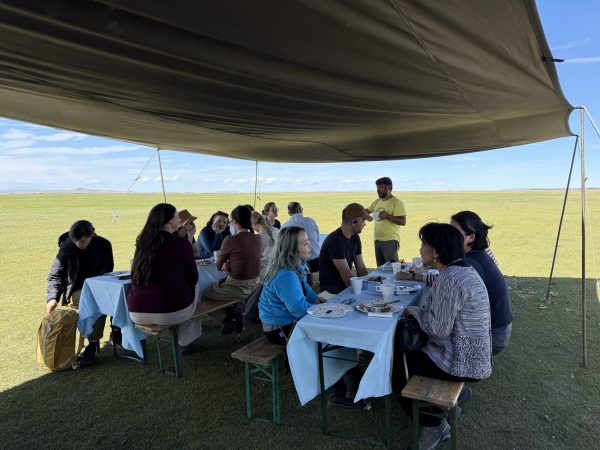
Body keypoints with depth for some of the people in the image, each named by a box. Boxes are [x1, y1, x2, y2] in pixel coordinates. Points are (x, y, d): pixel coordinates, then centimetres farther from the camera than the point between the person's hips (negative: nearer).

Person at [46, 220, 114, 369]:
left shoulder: (103, 245, -6)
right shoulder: (66, 247, -8)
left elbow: (107, 270, -4)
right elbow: (55, 275, -4)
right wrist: (53, 297, -19)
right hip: (77, 289, -2)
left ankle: (116, 333, -14)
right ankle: (92, 345, -29)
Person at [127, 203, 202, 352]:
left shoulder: (142, 241, 4)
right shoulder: (180, 244, -11)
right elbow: (193, 279, 0)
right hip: (170, 313, -5)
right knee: (193, 290, 25)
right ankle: (185, 342, 38)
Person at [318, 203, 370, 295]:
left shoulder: (355, 237, 6)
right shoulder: (335, 241, -22)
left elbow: (361, 268, 5)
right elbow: (346, 276, -23)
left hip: (346, 283, 8)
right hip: (332, 289, -8)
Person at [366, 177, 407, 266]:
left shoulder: (397, 202, -7)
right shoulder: (377, 202, 13)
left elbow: (403, 222, -13)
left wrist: (387, 216, -19)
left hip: (390, 241, -7)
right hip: (377, 240, 7)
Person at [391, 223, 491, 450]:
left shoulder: (449, 279, -26)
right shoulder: (464, 269, 5)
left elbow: (439, 329, -25)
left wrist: (415, 311, -10)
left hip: (460, 362, -9)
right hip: (471, 354, 9)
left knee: (395, 366, 2)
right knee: (402, 348, 19)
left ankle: (433, 424, 17)